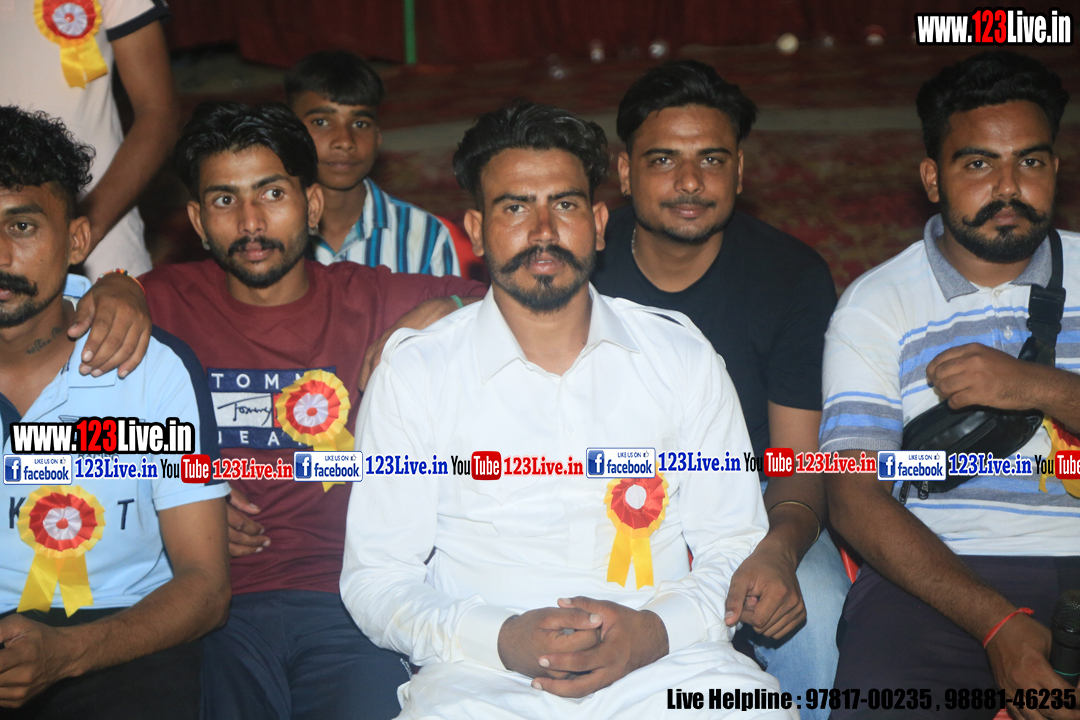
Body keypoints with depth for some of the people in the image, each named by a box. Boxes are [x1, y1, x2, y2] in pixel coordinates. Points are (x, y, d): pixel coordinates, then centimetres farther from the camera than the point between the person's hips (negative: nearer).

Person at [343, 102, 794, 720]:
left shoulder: (682, 357, 10)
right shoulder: (414, 373, 4)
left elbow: (736, 547, 11)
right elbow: (376, 579, 4)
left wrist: (653, 632, -9)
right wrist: (502, 640, -13)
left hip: (662, 660, 2)